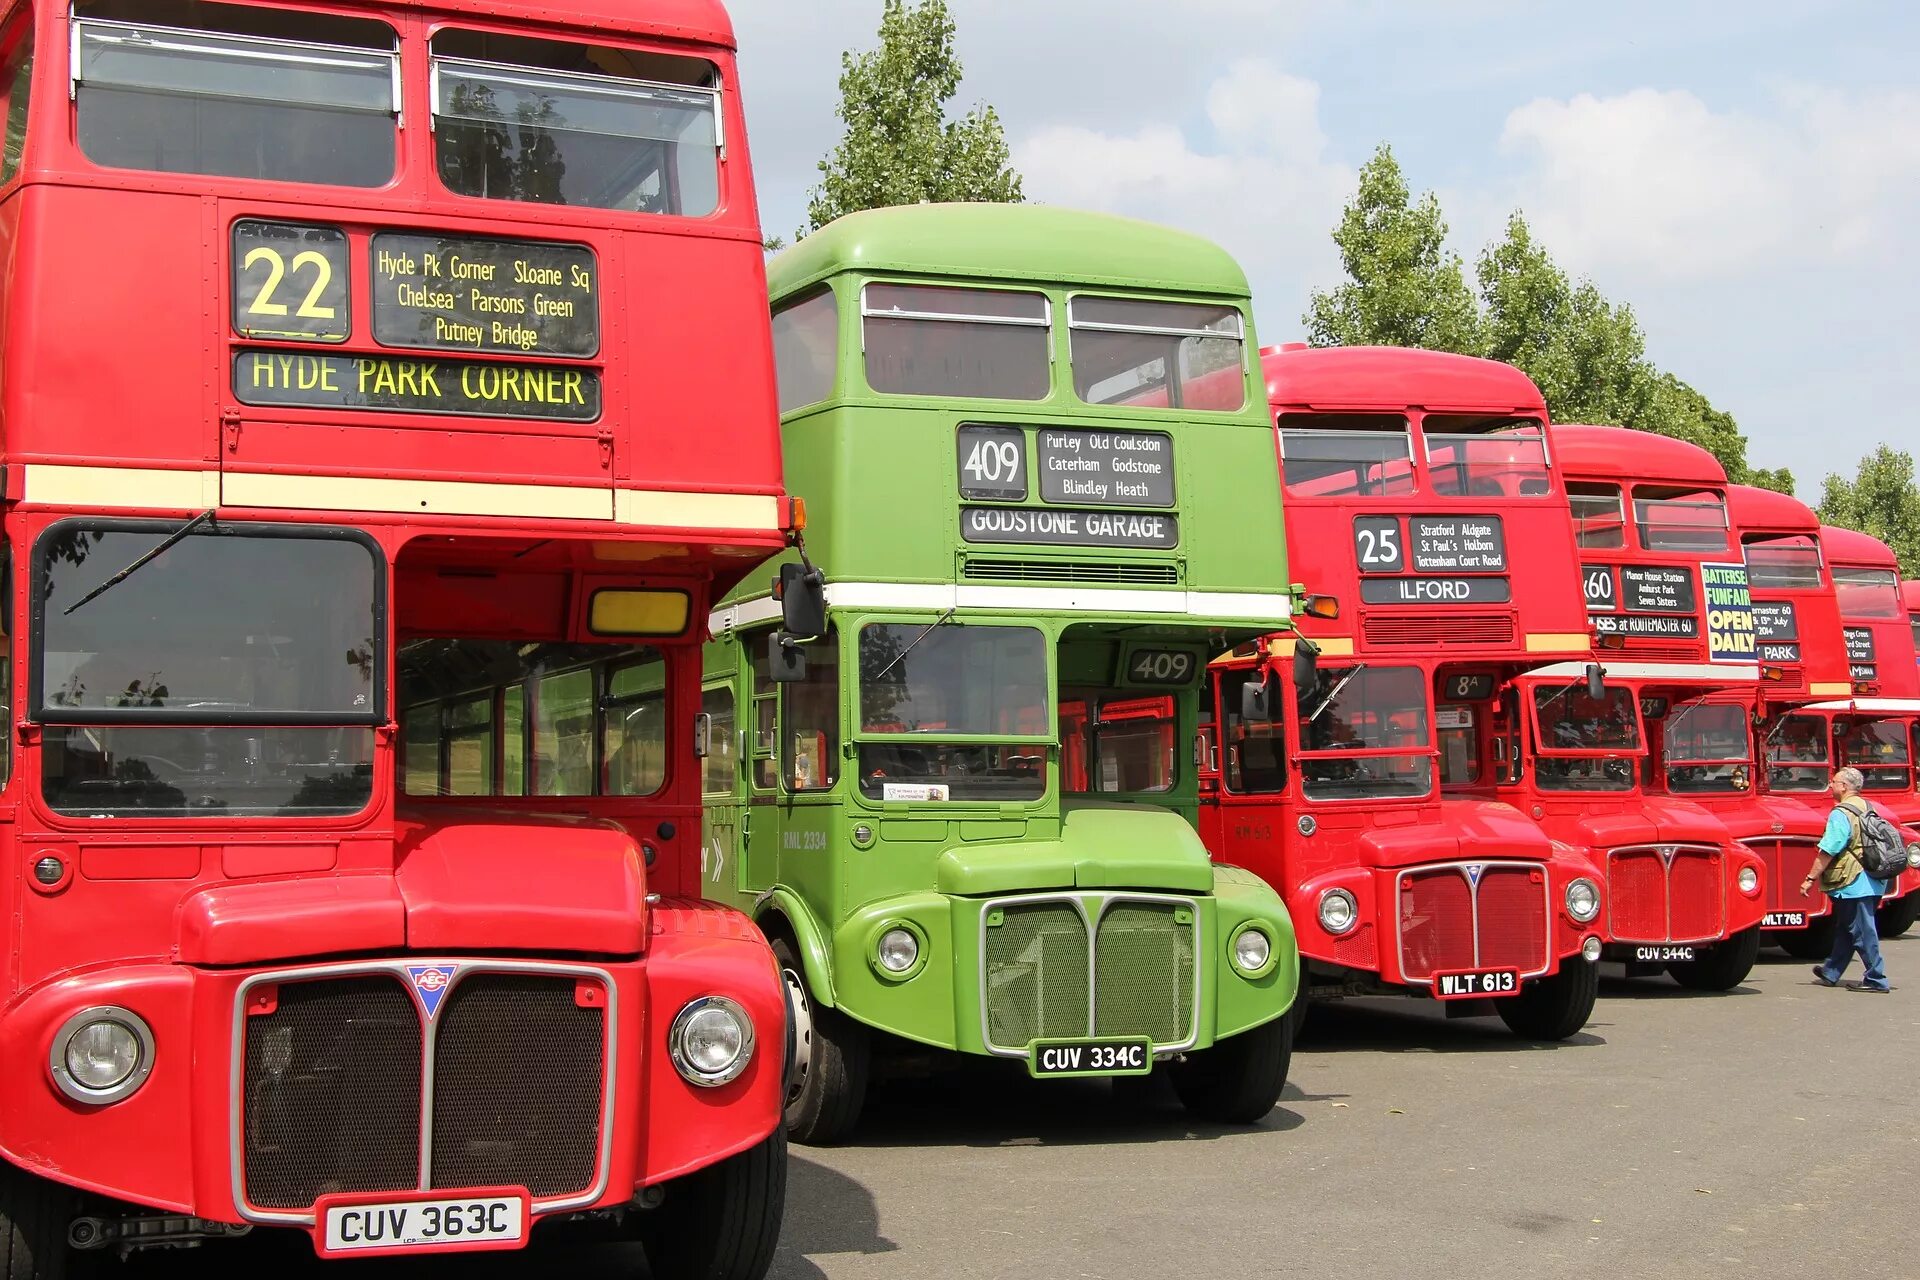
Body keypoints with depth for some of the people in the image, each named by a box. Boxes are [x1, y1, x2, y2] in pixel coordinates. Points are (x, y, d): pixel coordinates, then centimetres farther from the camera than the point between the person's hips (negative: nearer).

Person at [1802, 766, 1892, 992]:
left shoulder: (1841, 814, -16)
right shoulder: (1868, 809, 11)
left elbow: (1827, 852, -20)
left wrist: (1811, 879, -14)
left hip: (1852, 884, -9)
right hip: (1872, 884, 9)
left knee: (1862, 932, -3)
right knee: (1844, 929, 17)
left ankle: (1876, 980, 0)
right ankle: (1831, 973, 27)